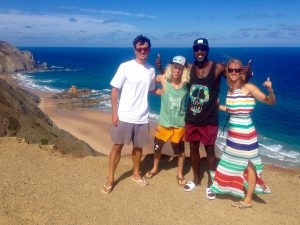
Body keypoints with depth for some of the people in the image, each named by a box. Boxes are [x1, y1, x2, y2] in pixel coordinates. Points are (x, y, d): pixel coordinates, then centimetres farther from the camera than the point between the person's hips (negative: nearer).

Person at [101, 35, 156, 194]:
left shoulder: (151, 70, 4)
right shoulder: (125, 67, -9)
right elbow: (114, 90, -7)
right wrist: (114, 113, -10)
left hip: (142, 117, 4)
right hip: (124, 116, -4)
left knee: (138, 146, 16)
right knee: (117, 146, 4)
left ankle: (136, 174, 37)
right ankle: (110, 179, 17)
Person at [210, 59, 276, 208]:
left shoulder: (248, 87, -13)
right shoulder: (230, 89, 7)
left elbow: (271, 102, -16)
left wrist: (270, 90, -35)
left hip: (246, 133, -7)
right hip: (233, 133, 7)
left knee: (249, 164, 5)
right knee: (234, 163, 20)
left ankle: (248, 200, 18)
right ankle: (236, 189, 40)